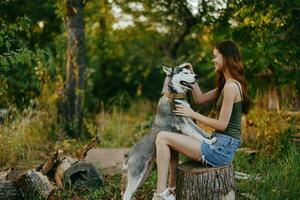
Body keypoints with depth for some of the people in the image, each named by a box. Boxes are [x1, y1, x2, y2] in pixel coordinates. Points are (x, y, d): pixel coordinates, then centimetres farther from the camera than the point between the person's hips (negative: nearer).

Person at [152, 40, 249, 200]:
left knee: (163, 137, -14)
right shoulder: (227, 85, 15)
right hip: (221, 144, 11)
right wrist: (191, 76, 14)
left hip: (222, 148, -11)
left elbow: (222, 125, -18)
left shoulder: (231, 86, -16)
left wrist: (192, 114, -10)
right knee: (171, 141, 22)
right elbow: (199, 99, 21)